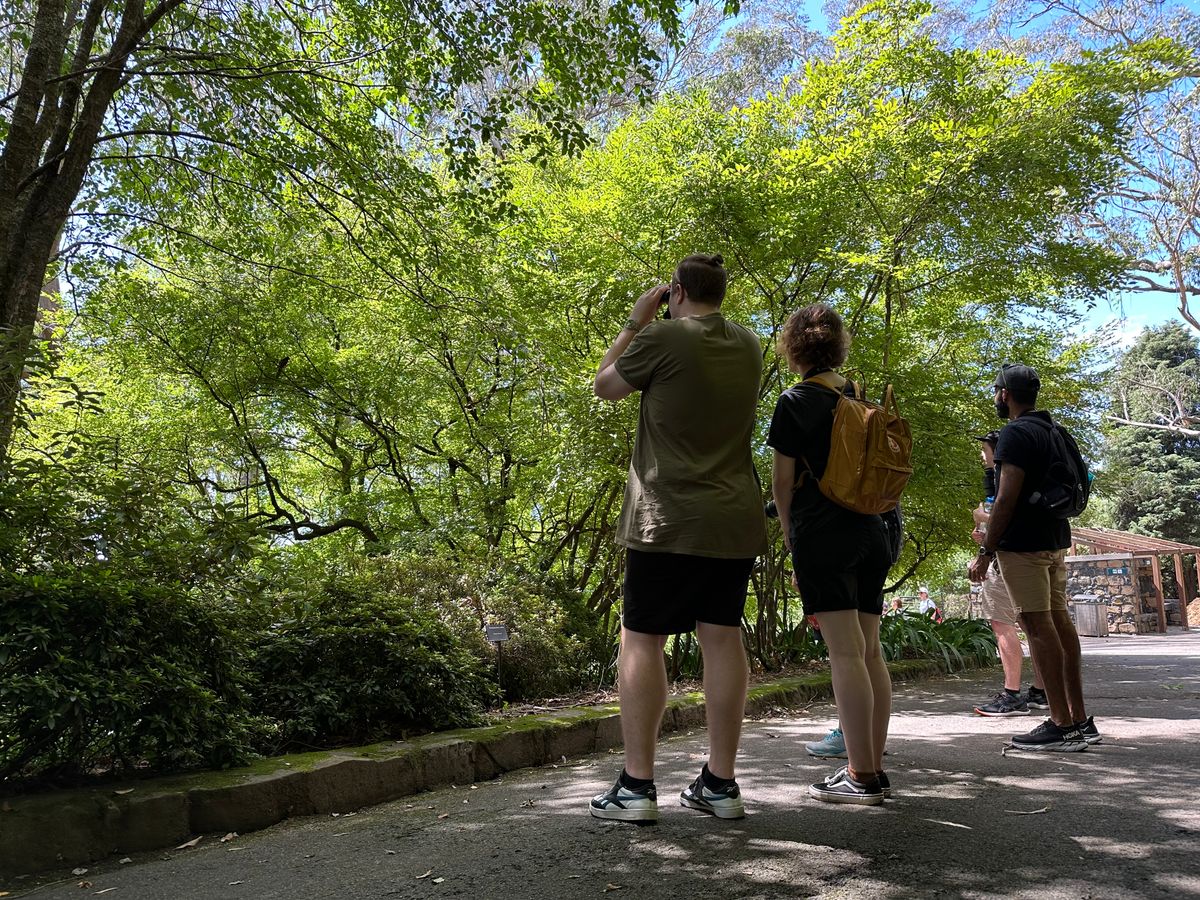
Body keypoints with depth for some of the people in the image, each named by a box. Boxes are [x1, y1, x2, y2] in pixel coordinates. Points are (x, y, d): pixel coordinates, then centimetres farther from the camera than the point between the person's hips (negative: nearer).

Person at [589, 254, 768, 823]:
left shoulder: (663, 338, -8)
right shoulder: (748, 346, 11)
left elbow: (605, 386, 6)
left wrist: (636, 321, 12)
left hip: (669, 519, -6)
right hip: (735, 520, 6)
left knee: (641, 640, 1)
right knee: (722, 637, 8)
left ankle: (636, 786, 3)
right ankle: (720, 784, 14)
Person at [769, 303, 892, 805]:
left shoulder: (795, 402, -5)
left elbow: (782, 482, -5)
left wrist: (790, 537, 9)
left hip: (822, 534, -7)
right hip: (870, 532, 7)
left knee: (845, 652, -7)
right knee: (870, 651, 9)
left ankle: (861, 777, -5)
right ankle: (875, 767, 15)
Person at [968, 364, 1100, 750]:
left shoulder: (1015, 433, -12)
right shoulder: (1052, 430, 17)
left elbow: (1007, 498, -19)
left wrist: (986, 551, -15)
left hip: (1024, 544, -9)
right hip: (1055, 541, 9)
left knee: (1038, 627, -8)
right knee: (1059, 622, 10)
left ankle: (1062, 725, -6)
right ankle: (1080, 720, 15)